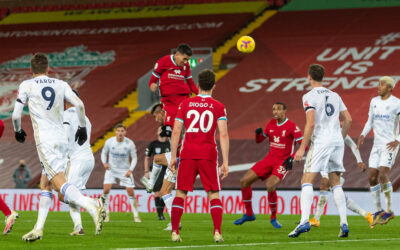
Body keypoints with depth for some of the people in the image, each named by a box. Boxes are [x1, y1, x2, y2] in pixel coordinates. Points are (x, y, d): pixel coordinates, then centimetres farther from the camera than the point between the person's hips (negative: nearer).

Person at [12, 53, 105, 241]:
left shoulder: (26, 86, 4)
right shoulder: (61, 84, 14)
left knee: (60, 183, -18)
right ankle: (38, 229, 13)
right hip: (62, 138, 6)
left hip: (44, 139, -6)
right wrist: (82, 127, 17)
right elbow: (79, 104, 3)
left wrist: (18, 131, 22)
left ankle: (93, 206, -41)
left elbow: (16, 115, 2)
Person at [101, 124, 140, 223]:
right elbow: (104, 153, 5)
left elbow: (134, 158, -4)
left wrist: (130, 170, -17)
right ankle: (106, 213, -3)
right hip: (111, 169, 1)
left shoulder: (130, 143, -14)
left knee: (131, 191, -6)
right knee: (106, 189, -16)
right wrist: (104, 163, -14)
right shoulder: (109, 142, -11)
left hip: (125, 170, 0)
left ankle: (136, 215, 8)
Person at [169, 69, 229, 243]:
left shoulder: (185, 104, 6)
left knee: (180, 193, 7)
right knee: (213, 194, 5)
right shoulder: (218, 107, 2)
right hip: (208, 155, -1)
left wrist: (173, 156, 9)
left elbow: (176, 132, 3)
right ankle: (217, 232, -7)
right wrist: (225, 162, -4)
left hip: (187, 155, 1)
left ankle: (174, 232, 2)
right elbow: (223, 135, -4)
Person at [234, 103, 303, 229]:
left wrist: (292, 157, -26)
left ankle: (273, 218, -9)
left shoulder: (291, 126, -11)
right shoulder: (271, 124, 8)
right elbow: (259, 140, 16)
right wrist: (258, 133, -6)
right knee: (244, 181, -1)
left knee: (270, 186, -30)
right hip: (269, 160, 7)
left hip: (283, 162, -7)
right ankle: (249, 214, 14)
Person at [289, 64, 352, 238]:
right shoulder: (334, 96, 15)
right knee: (336, 183, 12)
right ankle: (344, 224, 3)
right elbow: (348, 120, 15)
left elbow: (311, 124, -14)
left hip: (320, 142, -6)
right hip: (337, 142, 6)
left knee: (307, 181, -7)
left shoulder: (309, 97, -5)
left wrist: (302, 147, -11)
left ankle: (304, 221, -22)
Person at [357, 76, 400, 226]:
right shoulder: (374, 101, 10)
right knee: (372, 177, -1)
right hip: (377, 145, 6)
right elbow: (370, 121, 19)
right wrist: (363, 135, 3)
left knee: (383, 174, -19)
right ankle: (378, 211, 11)